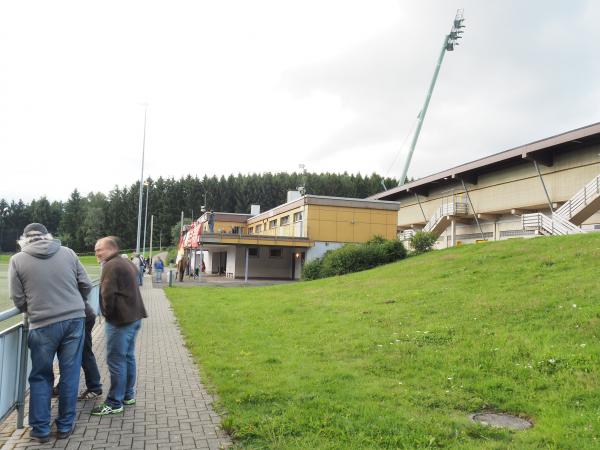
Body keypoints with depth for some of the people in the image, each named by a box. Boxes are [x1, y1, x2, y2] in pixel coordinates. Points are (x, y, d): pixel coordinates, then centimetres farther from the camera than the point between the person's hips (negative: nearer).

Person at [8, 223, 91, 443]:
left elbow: (18, 299, 1)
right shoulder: (67, 252, 4)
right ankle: (65, 426, 20)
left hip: (43, 325, -1)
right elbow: (86, 285, 7)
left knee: (40, 377, 14)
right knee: (70, 374, 11)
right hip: (74, 320, 2)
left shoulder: (18, 260, 0)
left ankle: (41, 429, 21)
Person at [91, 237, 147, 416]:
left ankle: (114, 403, 2)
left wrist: (107, 313, -4)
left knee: (116, 361, -4)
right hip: (133, 317, 10)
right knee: (128, 357, 16)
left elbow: (107, 294, -19)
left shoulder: (111, 266, -14)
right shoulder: (127, 264, 18)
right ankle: (128, 395, 26)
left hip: (120, 320, -10)